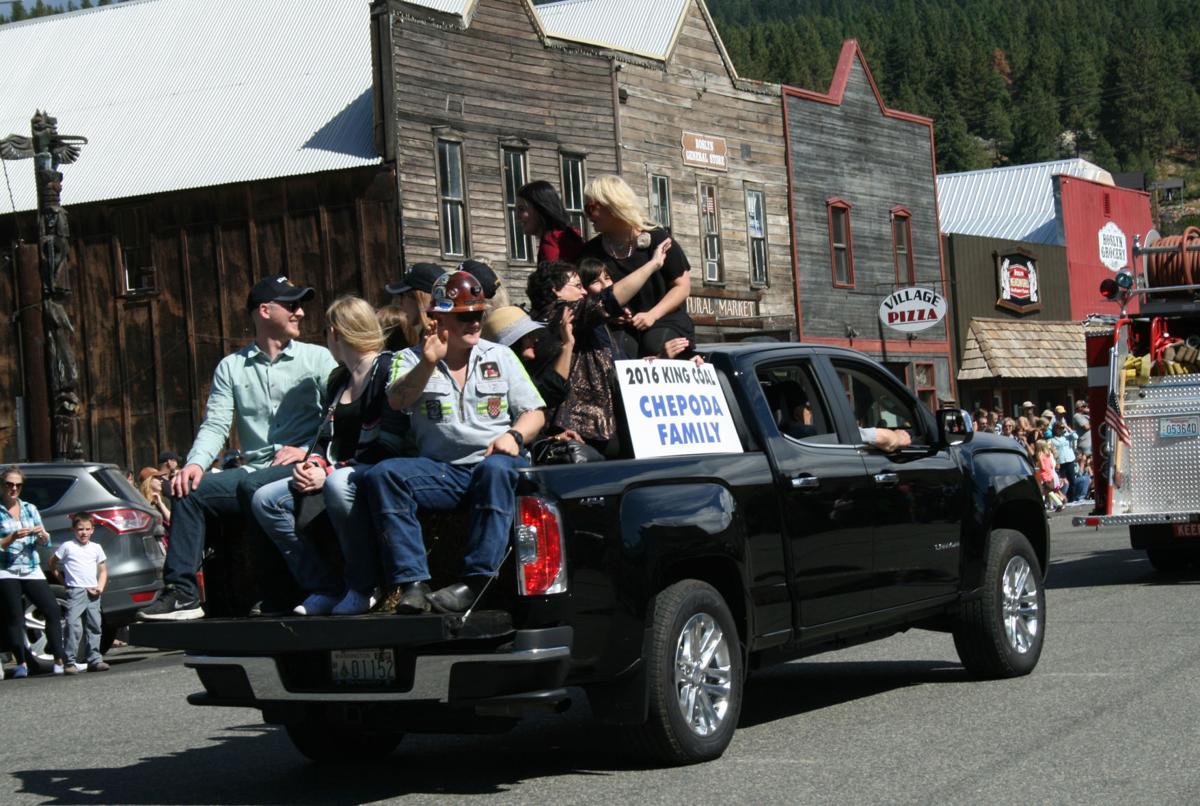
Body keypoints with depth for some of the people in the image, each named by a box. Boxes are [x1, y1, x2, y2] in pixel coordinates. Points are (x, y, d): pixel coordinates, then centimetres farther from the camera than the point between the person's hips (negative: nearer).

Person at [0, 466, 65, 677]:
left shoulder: (30, 509, 13)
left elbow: (44, 542, 14)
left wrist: (42, 535, -7)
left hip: (32, 570, 4)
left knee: (53, 611, -6)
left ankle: (59, 661, -4)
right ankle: (21, 664, -1)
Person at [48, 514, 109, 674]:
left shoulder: (96, 548, 12)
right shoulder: (67, 547, 1)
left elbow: (103, 570, 16)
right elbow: (52, 563, 7)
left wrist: (100, 586, 0)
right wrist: (64, 580, 4)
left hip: (93, 593, 5)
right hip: (75, 592, -5)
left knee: (94, 626, 7)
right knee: (73, 625, -13)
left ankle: (94, 659, 12)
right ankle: (69, 661, -13)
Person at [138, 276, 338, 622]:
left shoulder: (317, 358, 9)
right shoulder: (231, 367, 17)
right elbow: (215, 424, 6)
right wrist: (196, 462, -13)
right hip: (253, 471, 4)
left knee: (253, 485, -32)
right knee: (189, 490, -15)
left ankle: (277, 596, -28)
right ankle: (181, 592, -18)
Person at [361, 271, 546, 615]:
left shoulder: (500, 356, 16)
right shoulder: (412, 359, 11)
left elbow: (534, 413, 12)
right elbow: (396, 401, -9)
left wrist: (514, 436, -10)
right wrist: (428, 364, -23)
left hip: (496, 461, 0)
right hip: (440, 469, 1)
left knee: (496, 469, -37)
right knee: (381, 475, -26)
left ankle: (476, 581, -39)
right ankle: (411, 583, -32)